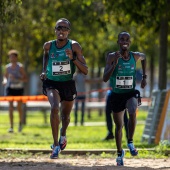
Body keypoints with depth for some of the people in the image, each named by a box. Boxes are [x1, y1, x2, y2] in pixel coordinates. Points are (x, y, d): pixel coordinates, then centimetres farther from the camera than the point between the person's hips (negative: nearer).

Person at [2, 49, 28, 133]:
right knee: (10, 107, -10)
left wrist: (16, 78, -22)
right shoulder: (7, 67, 4)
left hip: (19, 88, -2)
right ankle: (11, 127, -13)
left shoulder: (20, 67, -6)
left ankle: (20, 122, 33)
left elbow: (25, 79, -8)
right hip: (10, 88, 2)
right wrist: (5, 80, -4)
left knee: (19, 108, 5)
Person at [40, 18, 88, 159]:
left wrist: (73, 58, -29)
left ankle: (63, 135, 54)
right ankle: (56, 145, -24)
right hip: (52, 83, -1)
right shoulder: (48, 46, -7)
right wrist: (44, 71, 9)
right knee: (54, 108, -29)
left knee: (65, 116, 17)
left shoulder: (74, 46, -13)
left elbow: (85, 71, -16)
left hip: (68, 85, 1)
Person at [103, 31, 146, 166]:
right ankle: (120, 153, 35)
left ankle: (130, 142, -11)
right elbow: (105, 79, -23)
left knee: (133, 112, -32)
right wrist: (114, 63, -35)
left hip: (131, 93, 0)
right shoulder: (112, 57, -15)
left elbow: (144, 57, 20)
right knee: (119, 125, 12)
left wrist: (144, 77, 13)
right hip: (116, 95, 0)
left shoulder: (135, 56, -7)